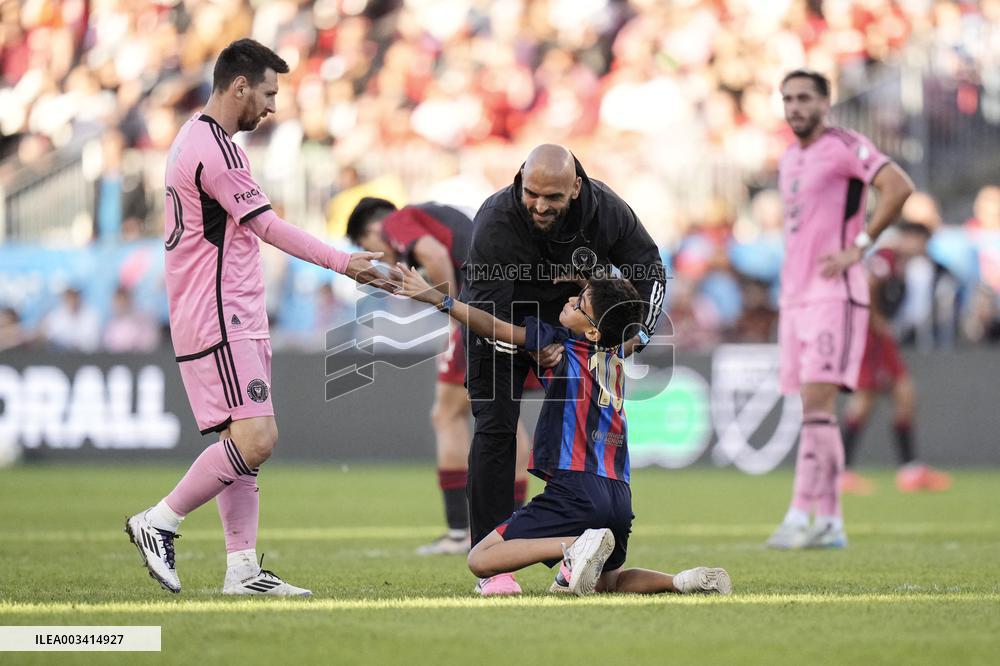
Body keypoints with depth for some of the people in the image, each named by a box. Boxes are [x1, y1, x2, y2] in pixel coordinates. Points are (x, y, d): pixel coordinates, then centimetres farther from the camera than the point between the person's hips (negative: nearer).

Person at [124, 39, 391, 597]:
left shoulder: (195, 139, 18)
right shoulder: (214, 148, -15)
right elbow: (268, 226, -13)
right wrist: (344, 263, -8)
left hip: (236, 320, 11)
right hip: (219, 321, -11)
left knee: (243, 441, 8)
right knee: (255, 439, -15)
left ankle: (243, 569, 6)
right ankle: (158, 523, -6)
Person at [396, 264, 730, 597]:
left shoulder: (563, 345, -3)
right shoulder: (616, 354, 15)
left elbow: (497, 329, -9)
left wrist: (436, 298, -5)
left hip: (575, 489, -7)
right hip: (620, 495, 7)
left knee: (480, 560, -6)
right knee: (604, 581, 27)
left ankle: (575, 546, -23)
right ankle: (683, 580, 1)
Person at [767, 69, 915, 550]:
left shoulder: (843, 146, -8)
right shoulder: (789, 160, 18)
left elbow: (899, 186, -20)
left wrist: (858, 248, -18)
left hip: (834, 295, -8)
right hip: (795, 295, 9)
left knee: (817, 403, -16)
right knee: (815, 409, 6)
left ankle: (799, 516, -21)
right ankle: (829, 523, 8)